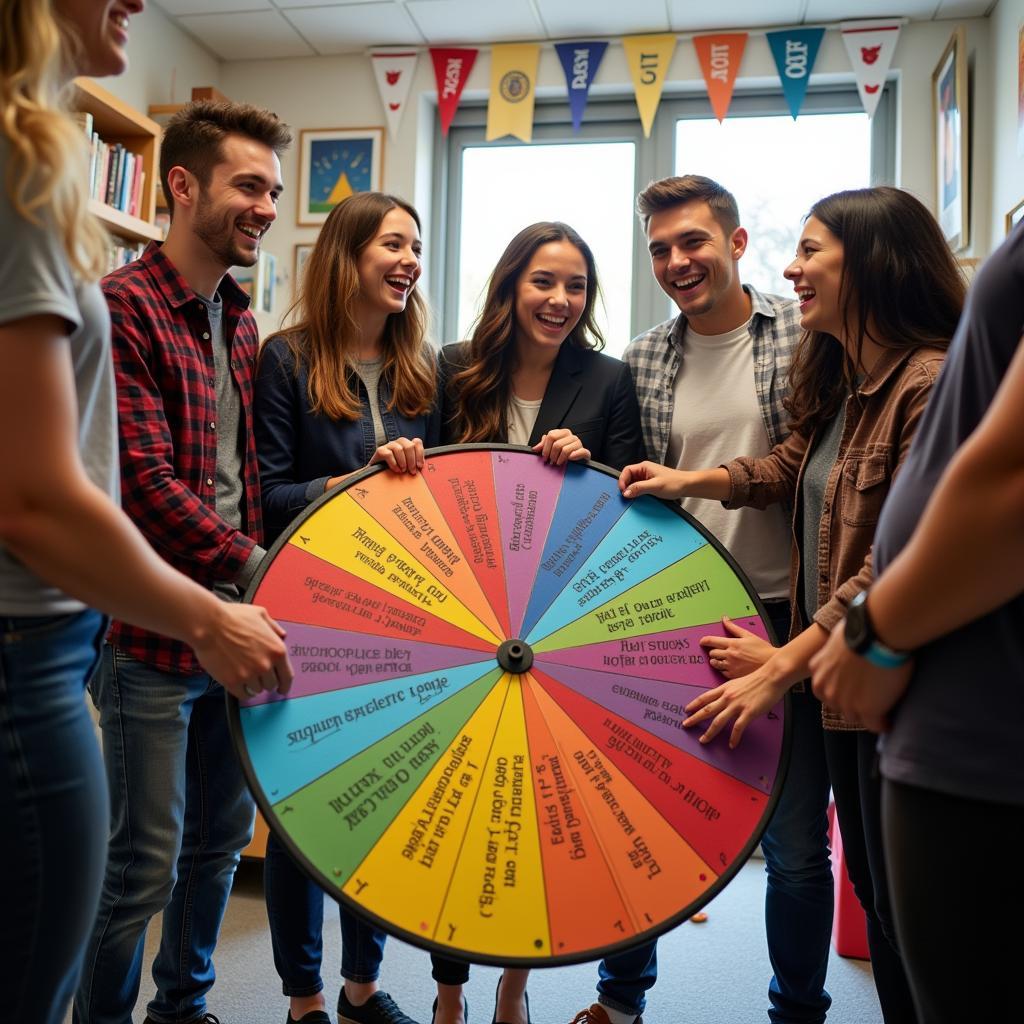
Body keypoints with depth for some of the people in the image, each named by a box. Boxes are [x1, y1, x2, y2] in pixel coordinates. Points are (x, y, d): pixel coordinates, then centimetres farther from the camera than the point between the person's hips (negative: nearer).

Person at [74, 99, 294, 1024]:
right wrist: (263, 570, -20)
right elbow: (147, 484, -19)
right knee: (146, 861, 4)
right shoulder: (125, 306, -11)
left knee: (223, 835, 18)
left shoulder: (240, 321, 14)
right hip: (155, 632, -7)